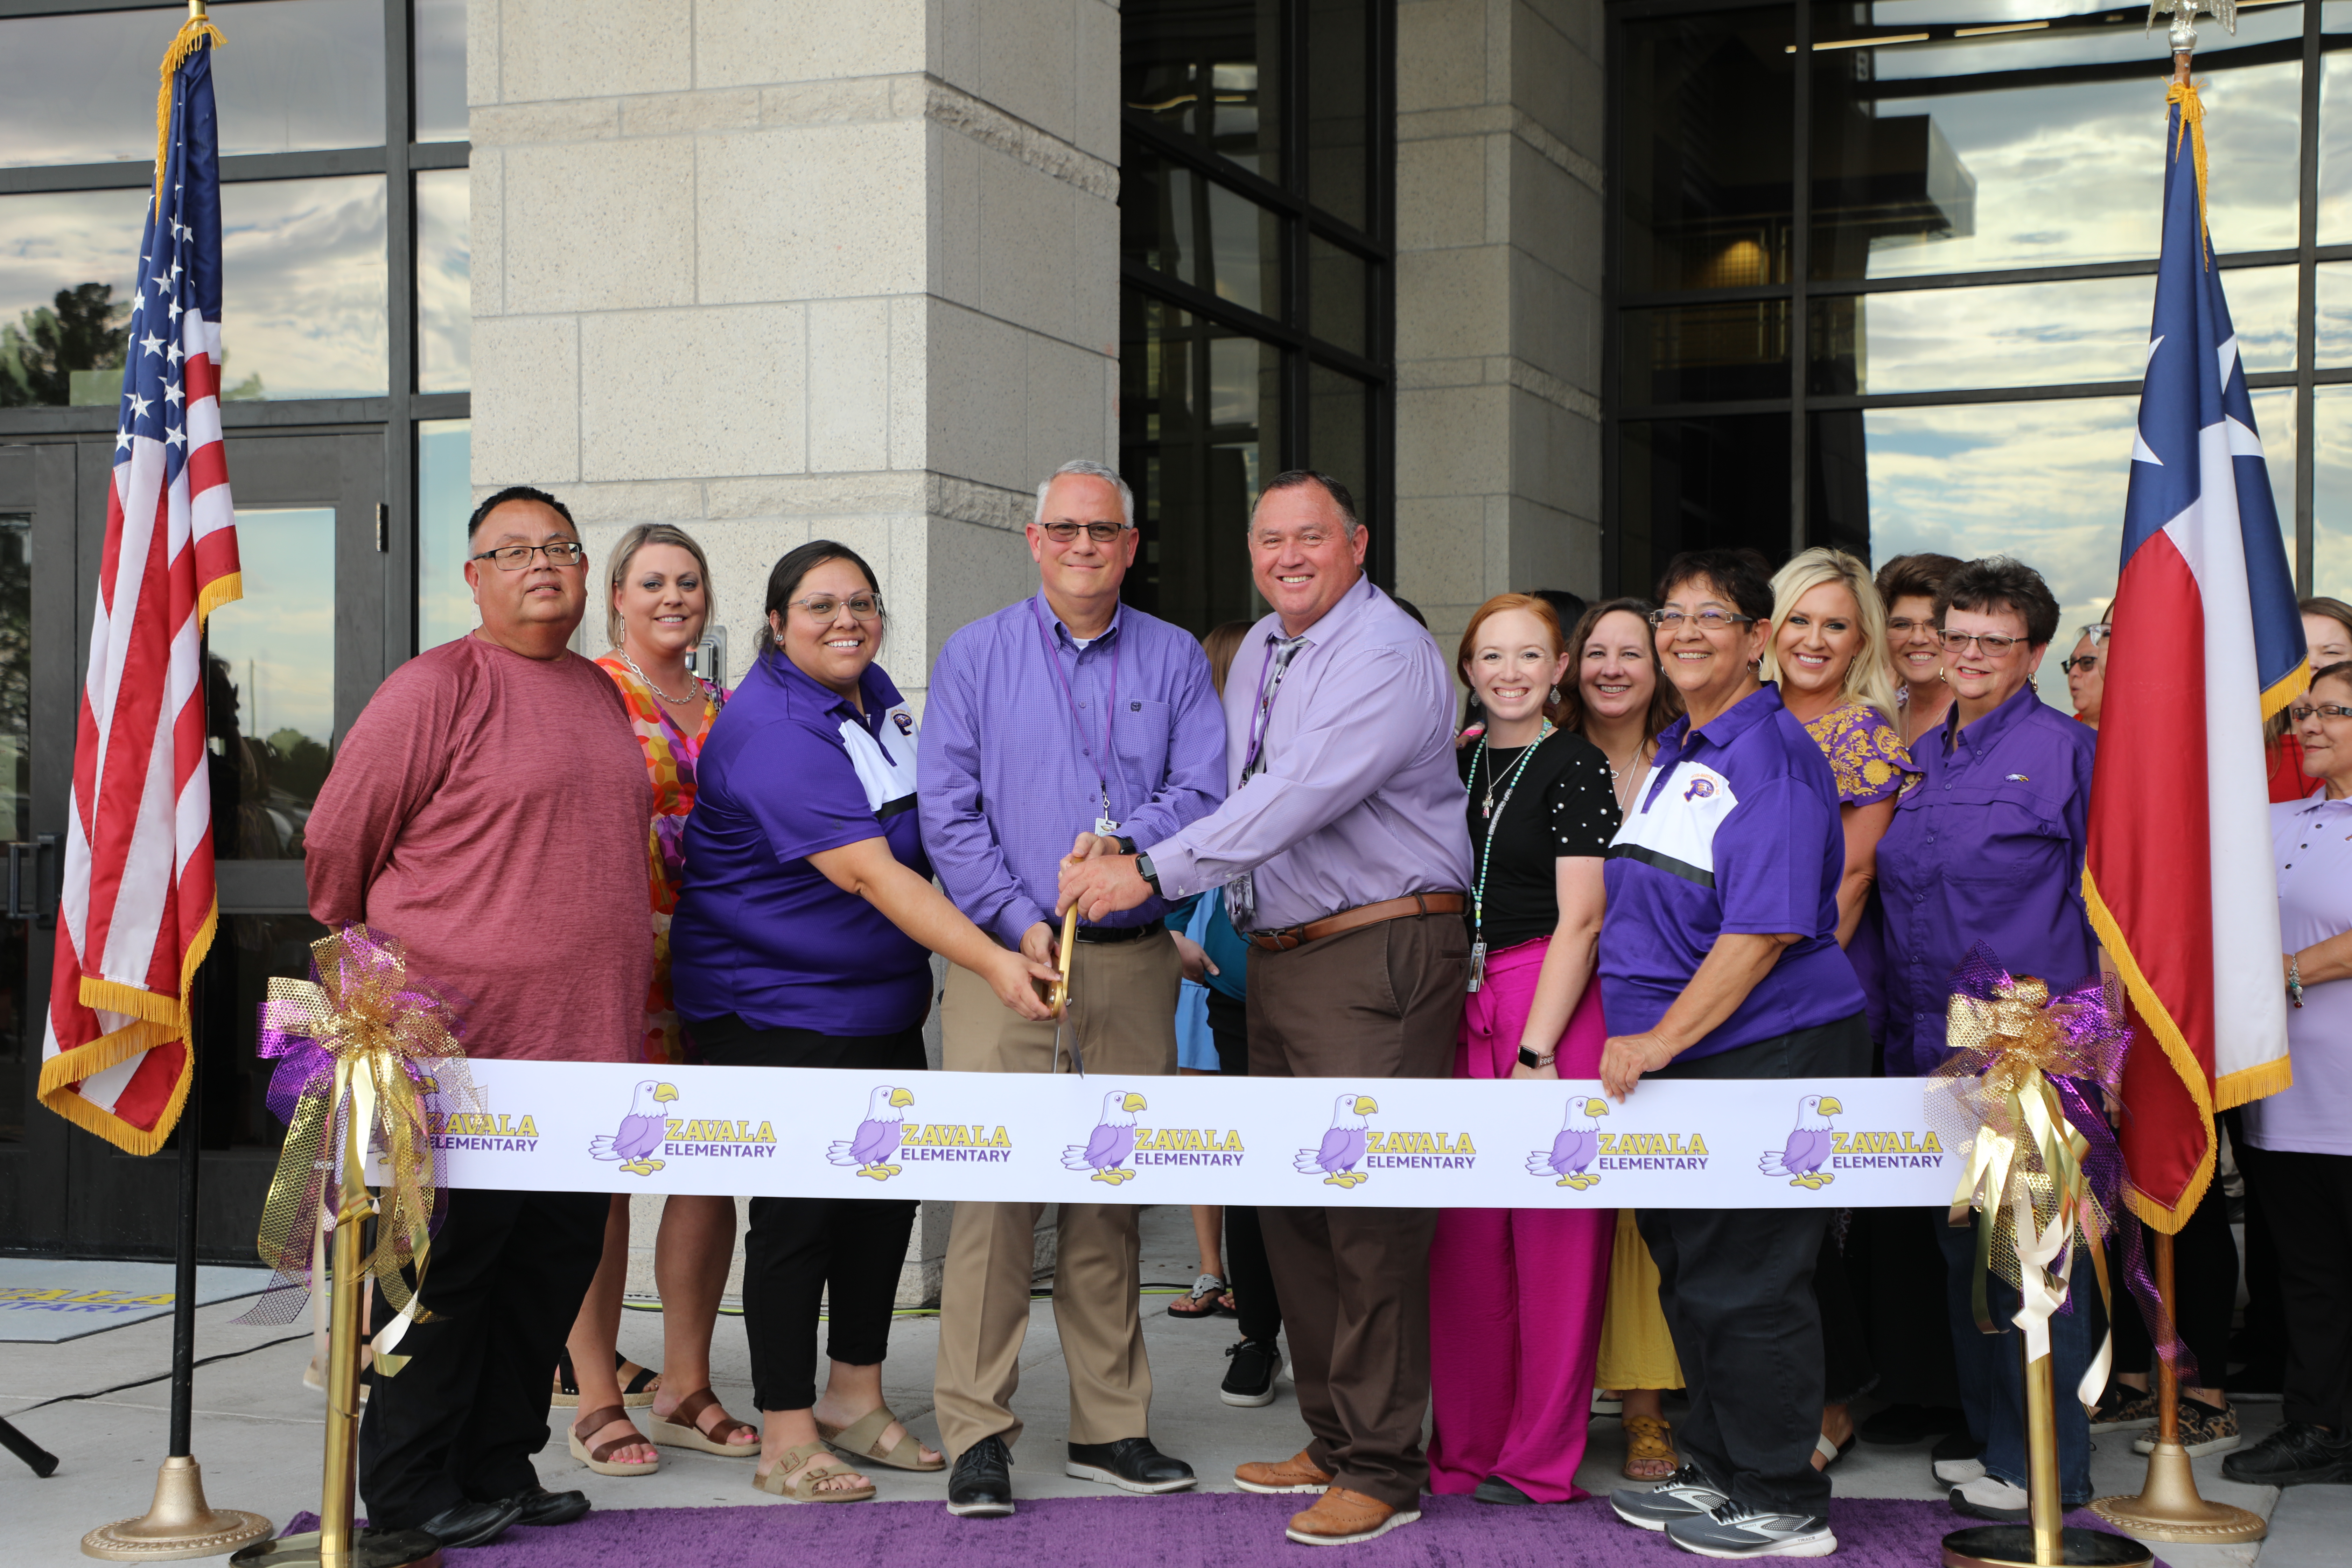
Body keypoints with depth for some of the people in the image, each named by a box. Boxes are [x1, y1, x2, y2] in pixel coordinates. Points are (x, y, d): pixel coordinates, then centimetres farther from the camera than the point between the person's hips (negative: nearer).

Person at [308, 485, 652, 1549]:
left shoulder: (600, 694, 16)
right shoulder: (437, 688, -6)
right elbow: (336, 842, -2)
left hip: (587, 1040, 7)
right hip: (464, 1044, -7)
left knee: (556, 1261, 11)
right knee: (448, 1262, -1)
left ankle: (500, 1468, 23)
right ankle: (408, 1488, 10)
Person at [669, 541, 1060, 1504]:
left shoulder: (875, 696, 7)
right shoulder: (769, 730, -21)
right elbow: (869, 874, -30)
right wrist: (992, 963, -36)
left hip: (881, 1002, 9)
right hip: (775, 1006, -9)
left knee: (888, 1191, 10)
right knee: (800, 1208, -5)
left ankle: (855, 1401, 24)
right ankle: (786, 1439, 4)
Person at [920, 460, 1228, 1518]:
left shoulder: (1173, 660, 12)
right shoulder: (974, 657, 7)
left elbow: (1205, 790, 2)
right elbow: (948, 811, 1)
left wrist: (1126, 847, -16)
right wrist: (1017, 922, -10)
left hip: (1132, 958, 2)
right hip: (1005, 952, -2)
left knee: (1112, 1190, 7)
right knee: (995, 1179, -10)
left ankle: (1110, 1427, 14)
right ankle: (977, 1435, -5)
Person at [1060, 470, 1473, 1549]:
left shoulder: (1388, 655, -13)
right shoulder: (1259, 651, 16)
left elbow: (1299, 796, -23)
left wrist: (1151, 873, -26)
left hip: (1379, 954, -9)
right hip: (1279, 955, 9)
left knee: (1370, 1206, -9)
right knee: (1291, 1199, 12)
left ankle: (1382, 1470, -1)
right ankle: (1332, 1437, 25)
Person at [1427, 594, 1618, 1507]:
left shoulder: (1577, 766, -3)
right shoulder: (1456, 767, 15)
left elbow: (1579, 920, -9)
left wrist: (1535, 1049, -14)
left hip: (1553, 1009, -5)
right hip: (1462, 1008, 6)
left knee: (1553, 1233, -1)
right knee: (1465, 1234, 5)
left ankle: (1541, 1460, 7)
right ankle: (1466, 1448, 15)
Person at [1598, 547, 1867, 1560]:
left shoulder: (1772, 755, -12)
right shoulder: (1675, 755, 16)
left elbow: (1766, 927, -20)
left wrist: (1663, 1037, -21)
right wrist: (1641, 1041, 16)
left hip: (1767, 1056, -9)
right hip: (1678, 1061, 9)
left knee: (1747, 1285, -4)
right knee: (1689, 1276, 15)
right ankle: (1717, 1469, 28)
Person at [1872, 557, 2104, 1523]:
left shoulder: (2064, 752, -6)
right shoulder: (1921, 757, 13)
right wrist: (1902, 1035, 15)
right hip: (1933, 1047, 7)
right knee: (1962, 1251, 14)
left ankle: (2045, 1467, 7)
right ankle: (1988, 1435, 26)